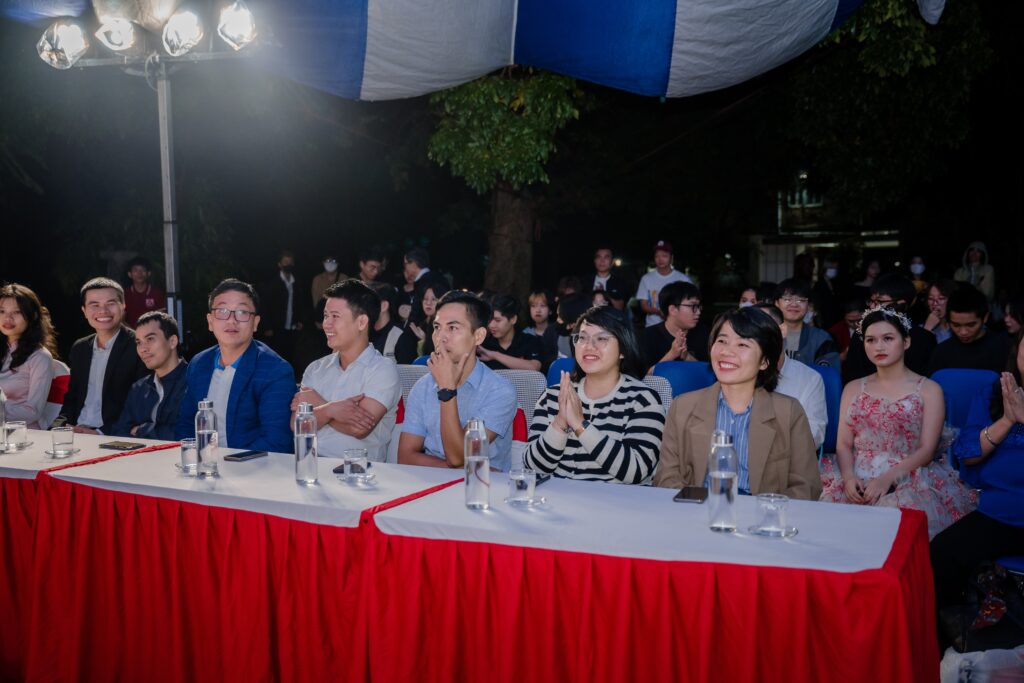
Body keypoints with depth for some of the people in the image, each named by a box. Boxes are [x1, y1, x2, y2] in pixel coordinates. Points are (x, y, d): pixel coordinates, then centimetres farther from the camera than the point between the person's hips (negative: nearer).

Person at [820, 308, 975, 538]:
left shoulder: (929, 390, 7)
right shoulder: (853, 389, 18)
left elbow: (926, 450, -2)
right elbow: (844, 444, 9)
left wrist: (887, 478, -17)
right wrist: (849, 477, -12)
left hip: (909, 480, -3)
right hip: (858, 479, 3)